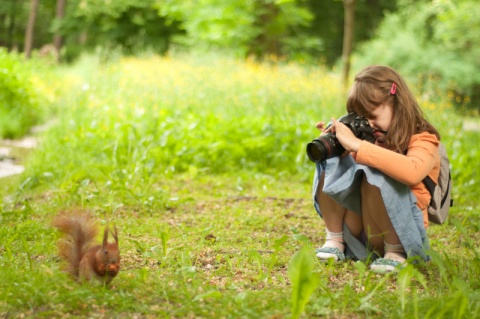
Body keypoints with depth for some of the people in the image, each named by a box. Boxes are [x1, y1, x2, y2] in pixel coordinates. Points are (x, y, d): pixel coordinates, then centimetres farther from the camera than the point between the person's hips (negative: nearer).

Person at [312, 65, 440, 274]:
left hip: (399, 231, -6)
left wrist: (357, 145, -35)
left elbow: (412, 172, -38)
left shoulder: (423, 141, -12)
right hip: (355, 230, 6)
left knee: (375, 175, -31)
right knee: (331, 165, -8)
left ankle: (396, 252, -16)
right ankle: (335, 240, -4)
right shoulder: (375, 137, 7)